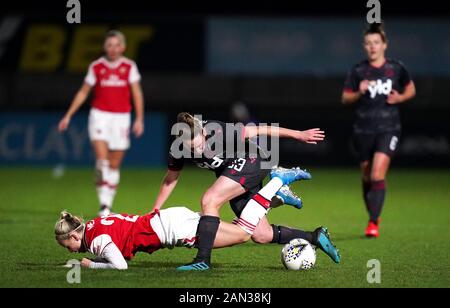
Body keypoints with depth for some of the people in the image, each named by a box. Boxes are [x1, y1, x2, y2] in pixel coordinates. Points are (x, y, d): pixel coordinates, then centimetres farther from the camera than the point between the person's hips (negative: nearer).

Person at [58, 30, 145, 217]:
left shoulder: (129, 67, 1)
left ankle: (108, 206, 15)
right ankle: (103, 203, -16)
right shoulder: (96, 67, 2)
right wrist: (68, 115, 7)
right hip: (99, 115, -1)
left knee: (114, 165, 5)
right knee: (101, 158, -18)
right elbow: (83, 92, 10)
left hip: (121, 117, 1)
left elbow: (137, 94, 3)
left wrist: (139, 119, -6)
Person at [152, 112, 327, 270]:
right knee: (261, 235, 3)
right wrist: (155, 211, 6)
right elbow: (171, 179, 5)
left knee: (210, 200, -27)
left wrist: (299, 134, -19)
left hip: (251, 161, -7)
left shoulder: (218, 132, -32)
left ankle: (203, 260, -22)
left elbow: (258, 131, -24)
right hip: (233, 172, 7)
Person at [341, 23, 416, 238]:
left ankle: (373, 224, -16)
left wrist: (400, 98, -5)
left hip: (388, 129, -2)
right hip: (363, 130, 2)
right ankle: (373, 215, 31)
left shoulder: (397, 69, 1)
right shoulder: (358, 71, 1)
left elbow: (411, 89, 16)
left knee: (378, 175, -17)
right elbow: (345, 99, 5)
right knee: (367, 177, 10)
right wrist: (359, 93, -15)